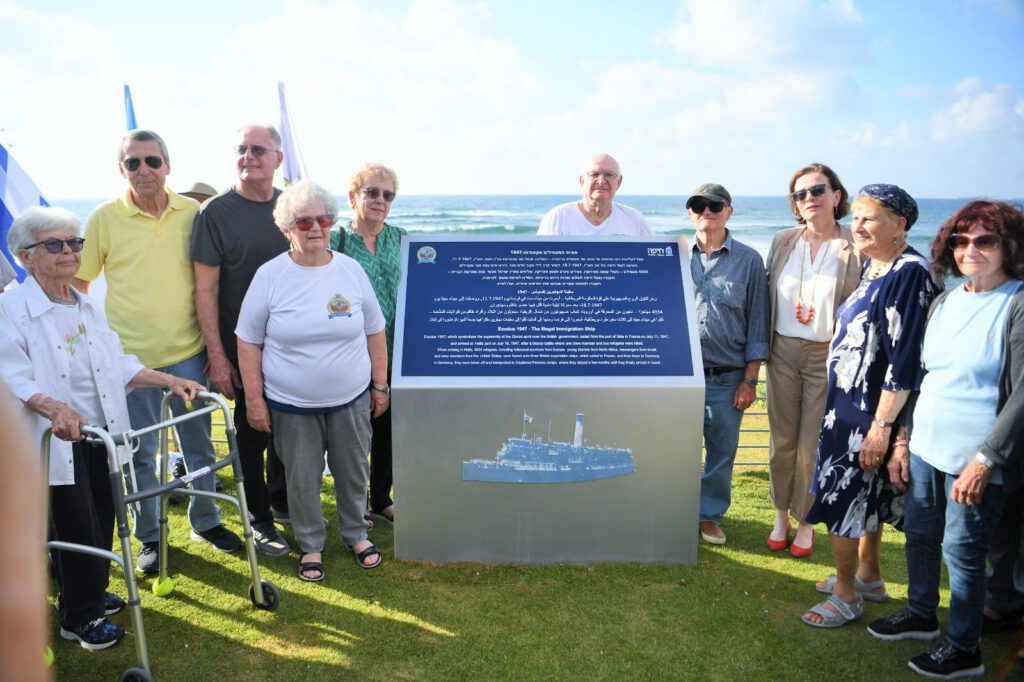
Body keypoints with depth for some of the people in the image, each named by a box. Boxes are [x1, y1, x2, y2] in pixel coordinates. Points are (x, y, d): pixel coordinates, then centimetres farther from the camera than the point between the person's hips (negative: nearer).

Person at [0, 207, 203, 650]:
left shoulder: (88, 308, 11)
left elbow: (118, 364, 11)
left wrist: (169, 381, 0)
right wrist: (54, 408, -37)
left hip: (100, 434, 6)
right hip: (56, 442, -6)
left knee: (102, 520, 15)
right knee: (75, 528, 3)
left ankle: (90, 593, 38)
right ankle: (80, 618, 21)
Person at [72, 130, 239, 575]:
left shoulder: (192, 213, 0)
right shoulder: (104, 218, -4)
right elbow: (78, 283, 5)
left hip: (188, 353, 2)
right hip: (130, 357, -1)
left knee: (199, 444, 14)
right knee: (140, 453, 9)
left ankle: (206, 521, 33)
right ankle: (150, 537, 27)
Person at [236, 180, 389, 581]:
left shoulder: (351, 270, -1)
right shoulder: (270, 275, -7)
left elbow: (374, 333, 6)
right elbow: (248, 342, -3)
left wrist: (381, 385, 5)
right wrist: (254, 400, -5)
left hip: (351, 399, 2)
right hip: (291, 404, -2)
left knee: (353, 472, 15)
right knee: (302, 479, 10)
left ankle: (356, 534, 37)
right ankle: (311, 544, 31)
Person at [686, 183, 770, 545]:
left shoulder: (749, 260, 3)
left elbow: (757, 324, 3)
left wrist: (750, 379, -1)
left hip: (727, 378, 0)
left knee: (722, 451, 9)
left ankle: (711, 515, 27)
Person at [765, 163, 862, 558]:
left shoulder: (856, 248, -6)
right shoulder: (782, 243, 5)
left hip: (828, 355, -3)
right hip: (783, 351, 3)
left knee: (813, 445, 5)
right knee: (782, 439, 11)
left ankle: (805, 522, 23)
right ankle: (781, 516, 28)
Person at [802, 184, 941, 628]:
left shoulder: (910, 274, -20)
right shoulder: (872, 267, 8)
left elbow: (904, 359, -23)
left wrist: (882, 425, -22)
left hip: (870, 409, -9)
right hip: (848, 402, 9)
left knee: (843, 496, 0)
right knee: (865, 495, 20)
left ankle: (847, 595, 16)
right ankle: (869, 576, 37)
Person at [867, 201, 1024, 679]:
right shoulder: (944, 302, 8)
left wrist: (985, 461, -18)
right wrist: (903, 440, 12)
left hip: (974, 460, -6)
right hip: (924, 448, 6)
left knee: (962, 551, 5)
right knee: (919, 535, 18)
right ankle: (921, 614, 40)